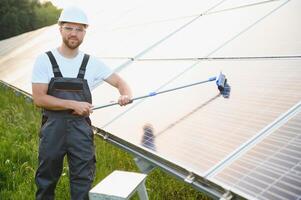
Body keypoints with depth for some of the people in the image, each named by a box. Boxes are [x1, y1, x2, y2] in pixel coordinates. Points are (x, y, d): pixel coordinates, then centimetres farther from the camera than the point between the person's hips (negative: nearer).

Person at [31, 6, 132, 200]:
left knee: (83, 184, 4)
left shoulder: (92, 63, 3)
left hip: (81, 130, 1)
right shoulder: (45, 60, -2)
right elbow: (38, 98, -9)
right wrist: (73, 105, -17)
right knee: (46, 180, 13)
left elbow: (119, 81, 7)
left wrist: (126, 95, -16)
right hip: (53, 128, -1)